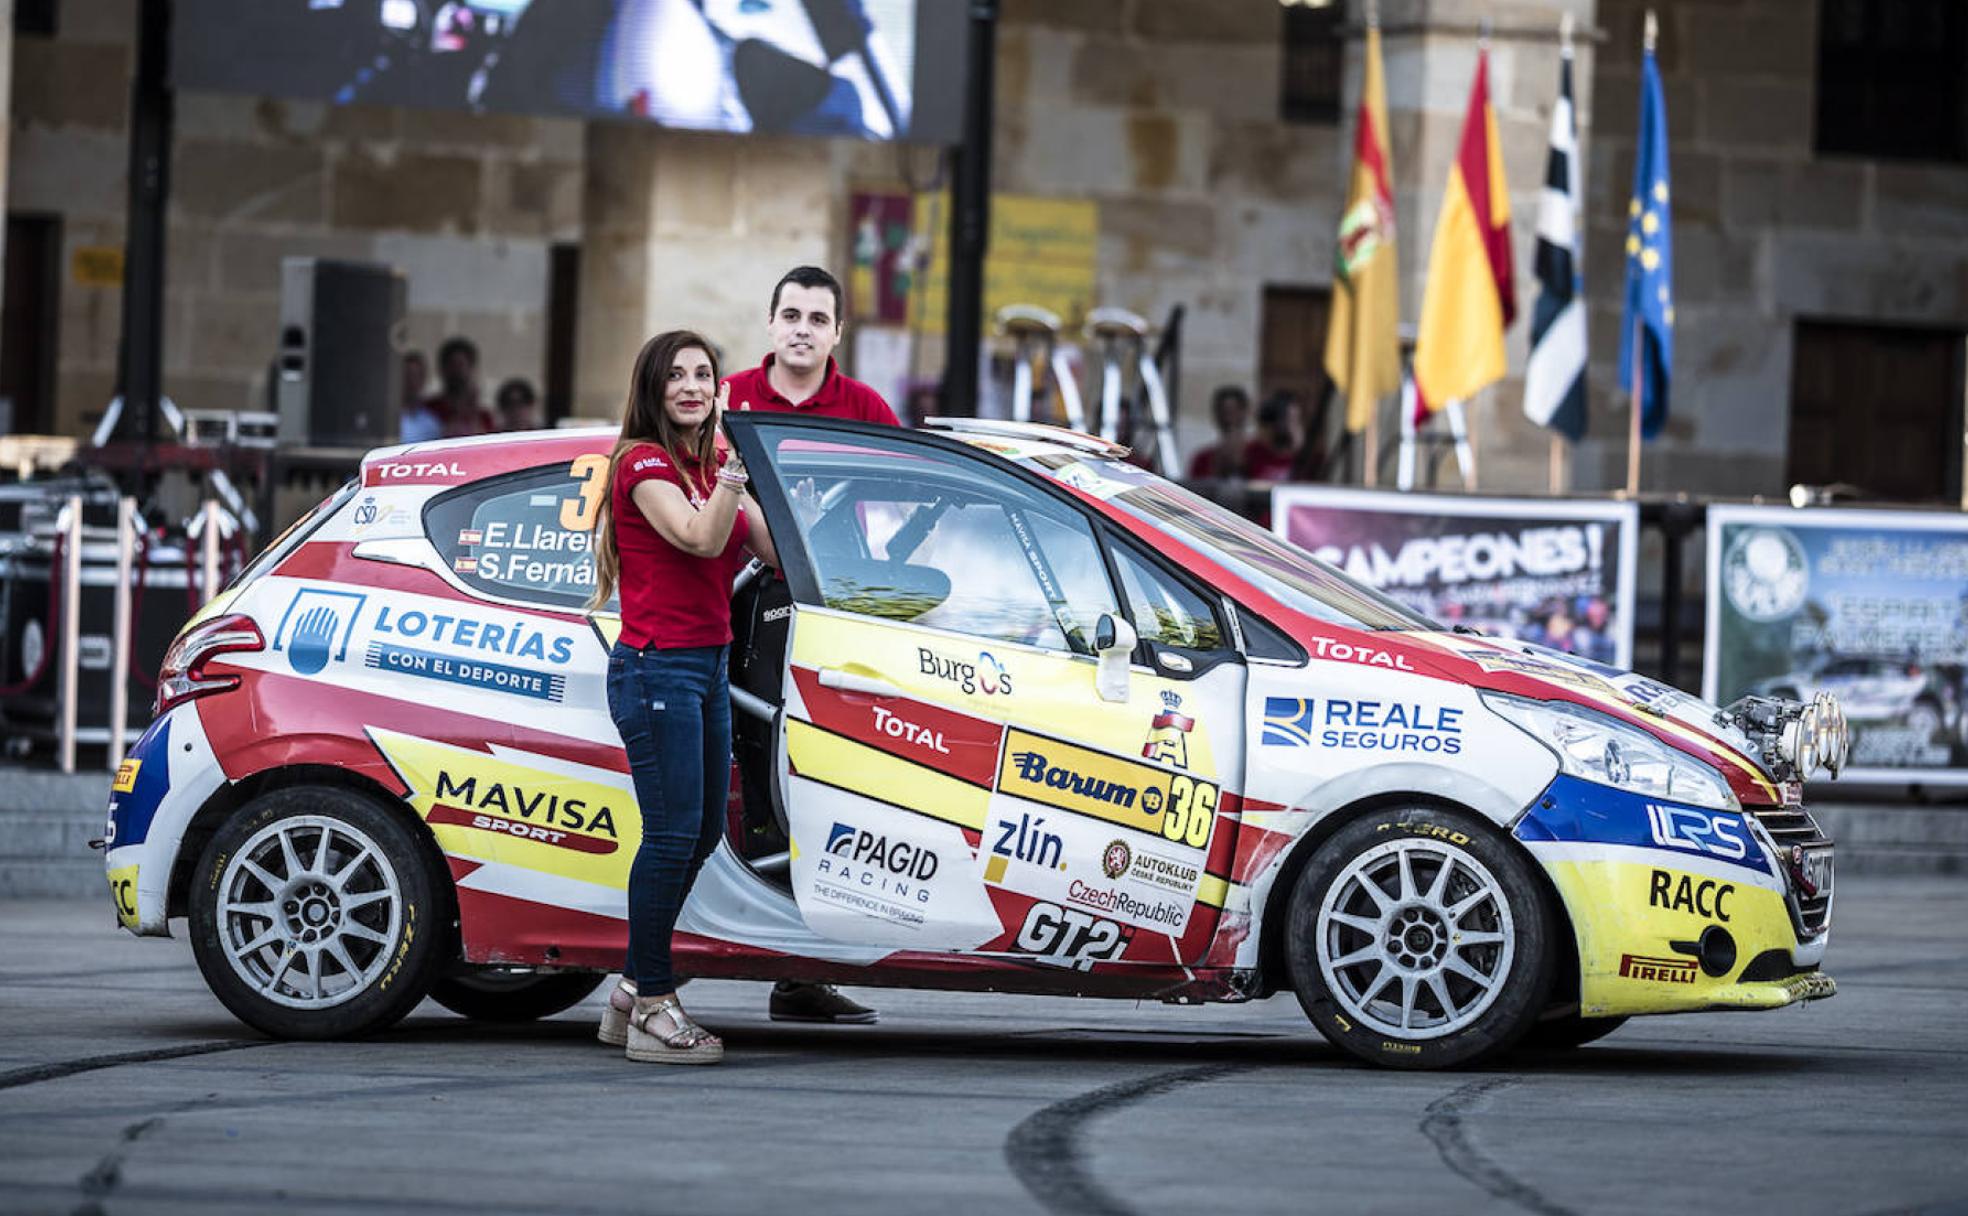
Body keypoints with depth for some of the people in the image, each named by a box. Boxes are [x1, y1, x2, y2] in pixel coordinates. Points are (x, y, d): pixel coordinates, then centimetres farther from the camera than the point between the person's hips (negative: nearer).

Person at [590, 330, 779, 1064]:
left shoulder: (711, 468, 17)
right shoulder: (642, 464, -7)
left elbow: (778, 550, 11)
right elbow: (700, 538, -23)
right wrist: (739, 469, -27)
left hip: (708, 665, 9)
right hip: (658, 666, -9)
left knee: (704, 832, 10)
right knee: (674, 832, -11)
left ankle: (634, 992, 19)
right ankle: (651, 1009, -7)